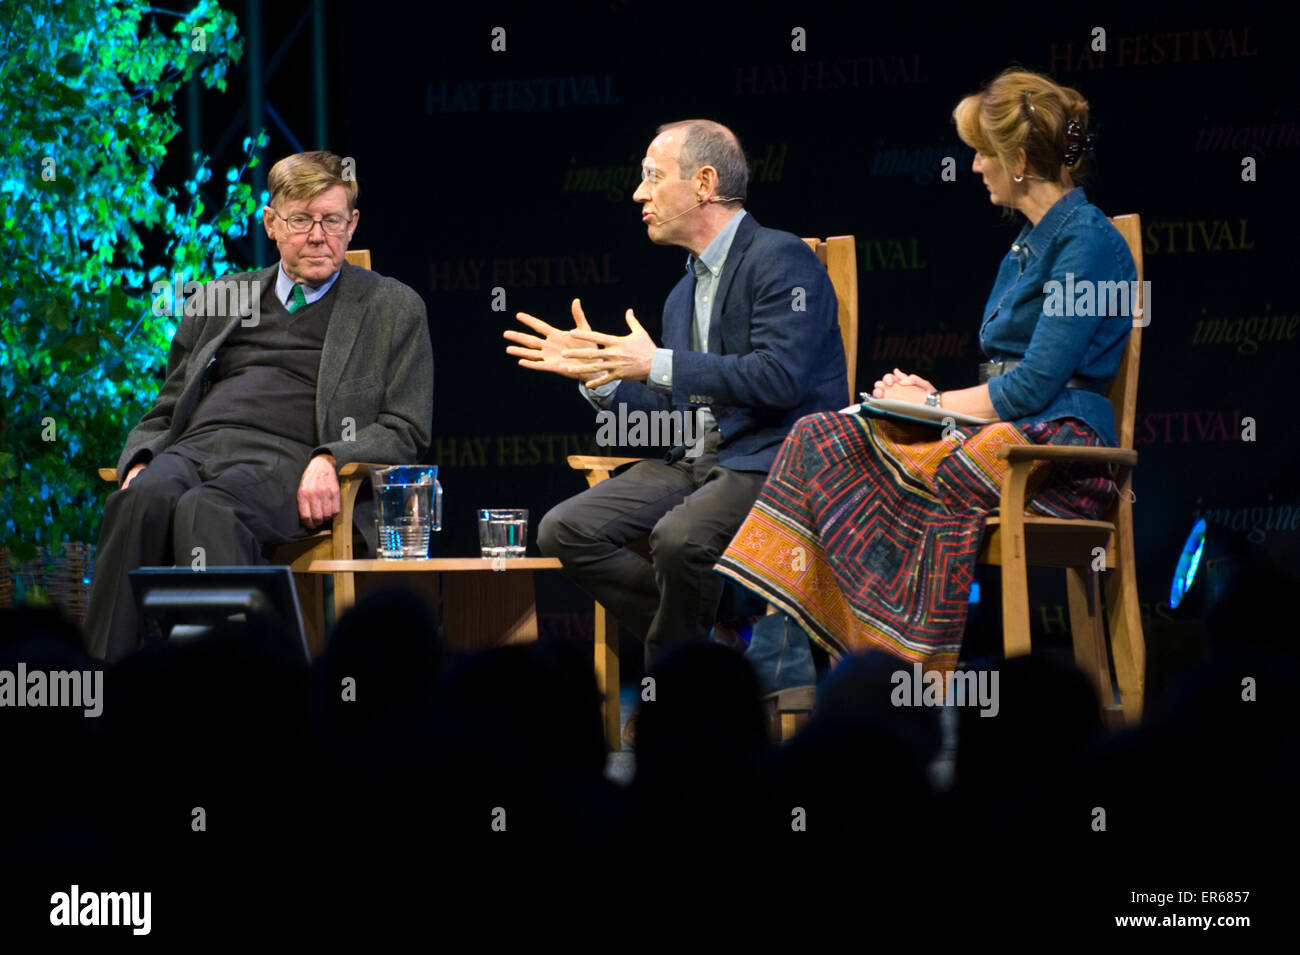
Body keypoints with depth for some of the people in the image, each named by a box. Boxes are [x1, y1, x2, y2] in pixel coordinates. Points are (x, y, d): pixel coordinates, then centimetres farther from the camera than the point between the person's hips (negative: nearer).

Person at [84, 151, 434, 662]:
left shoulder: (394, 308, 18)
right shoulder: (215, 300, 29)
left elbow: (405, 429, 9)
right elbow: (164, 413, 28)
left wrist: (331, 461, -11)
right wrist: (140, 463, 4)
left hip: (287, 462, -3)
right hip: (195, 448, 3)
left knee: (206, 510, -38)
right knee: (141, 502, -34)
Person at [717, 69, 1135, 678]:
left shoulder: (1088, 242, -8)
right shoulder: (1029, 242, 22)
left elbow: (1035, 384, -14)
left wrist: (933, 404, -3)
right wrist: (925, 395, 5)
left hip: (1055, 451, -9)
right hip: (998, 437, 9)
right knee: (821, 439, -11)